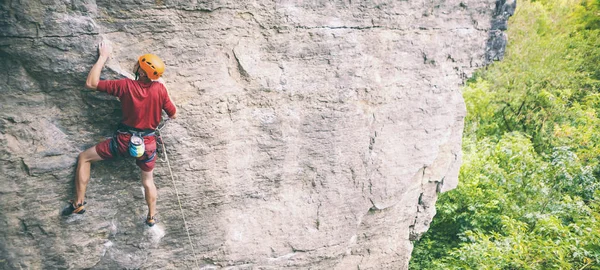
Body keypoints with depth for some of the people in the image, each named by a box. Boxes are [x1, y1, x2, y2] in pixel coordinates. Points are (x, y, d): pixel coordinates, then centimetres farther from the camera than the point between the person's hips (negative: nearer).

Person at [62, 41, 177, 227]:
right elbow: (173, 115, 0)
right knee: (148, 180, 23)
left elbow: (91, 83, -12)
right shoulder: (160, 89, -11)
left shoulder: (125, 85, -18)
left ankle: (78, 204, 14)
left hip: (124, 141, -3)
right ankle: (152, 217, 33)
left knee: (84, 158, 14)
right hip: (148, 143, 3)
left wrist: (103, 57, -6)